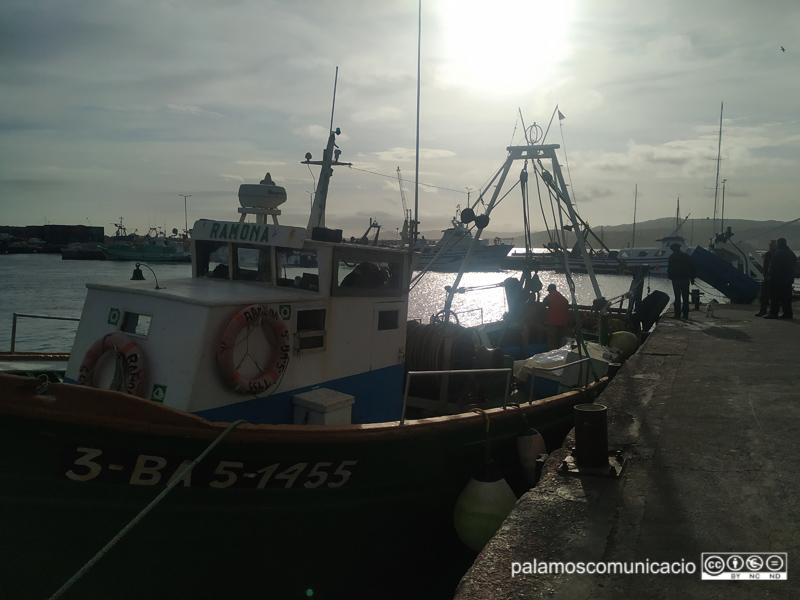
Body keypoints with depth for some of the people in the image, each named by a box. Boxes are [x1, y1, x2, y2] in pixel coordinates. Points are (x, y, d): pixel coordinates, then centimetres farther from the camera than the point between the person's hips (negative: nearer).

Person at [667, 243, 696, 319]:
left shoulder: (672, 257, -5)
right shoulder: (687, 256, 7)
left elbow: (670, 268, -8)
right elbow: (692, 268, 9)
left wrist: (670, 277, 4)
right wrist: (692, 279, 14)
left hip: (676, 279, -3)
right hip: (685, 279, 3)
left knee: (677, 297, -1)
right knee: (685, 298, 7)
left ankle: (677, 314, -3)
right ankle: (685, 314, 6)